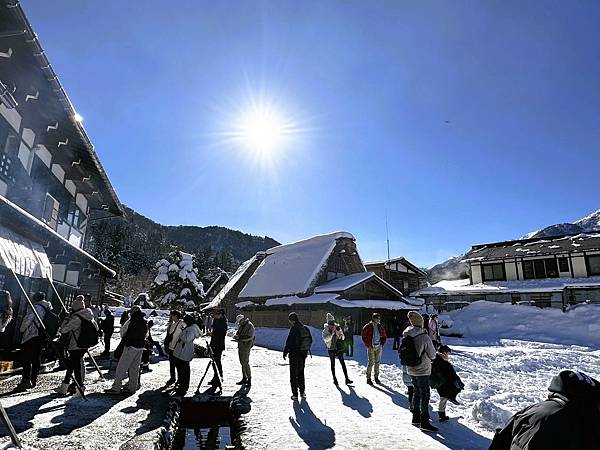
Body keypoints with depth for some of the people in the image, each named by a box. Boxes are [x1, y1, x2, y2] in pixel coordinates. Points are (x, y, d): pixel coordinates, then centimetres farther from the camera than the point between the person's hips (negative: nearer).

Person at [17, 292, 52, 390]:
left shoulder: (36, 307, -10)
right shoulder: (48, 309, 12)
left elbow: (27, 320, -14)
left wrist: (22, 329, 4)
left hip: (31, 336, -8)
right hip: (42, 337, 8)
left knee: (26, 359, -5)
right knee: (36, 358, 14)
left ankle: (26, 380, -10)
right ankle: (33, 380, 20)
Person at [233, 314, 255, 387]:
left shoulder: (249, 326, -13)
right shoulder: (241, 326, 13)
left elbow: (250, 337, -19)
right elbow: (238, 332, 23)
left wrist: (239, 337, -22)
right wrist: (236, 336, -1)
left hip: (246, 346, -9)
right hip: (240, 346, 9)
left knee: (245, 363, -10)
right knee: (242, 362, 13)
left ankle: (249, 379, -3)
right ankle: (244, 378, 23)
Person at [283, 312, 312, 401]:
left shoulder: (294, 329, -18)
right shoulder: (306, 328, 5)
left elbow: (289, 342, -18)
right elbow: (310, 340, 12)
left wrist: (285, 352, -8)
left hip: (294, 354, -6)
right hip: (303, 354, 7)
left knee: (293, 374, 5)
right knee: (301, 373, 19)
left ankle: (295, 394, 6)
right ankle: (302, 393, 21)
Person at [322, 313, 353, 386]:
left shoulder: (338, 328, 3)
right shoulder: (326, 330, -4)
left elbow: (342, 337, 4)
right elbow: (325, 339, -16)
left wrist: (337, 332, -13)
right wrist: (332, 333, -23)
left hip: (339, 348, 1)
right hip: (331, 349, -1)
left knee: (342, 363, -4)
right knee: (333, 364, 7)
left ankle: (347, 378, -2)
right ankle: (334, 379, 17)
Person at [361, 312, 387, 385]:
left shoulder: (380, 327, 6)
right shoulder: (367, 327, -7)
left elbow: (384, 336, 16)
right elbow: (363, 336, -4)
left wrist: (382, 344, 4)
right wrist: (368, 345, -7)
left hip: (379, 347, 4)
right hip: (371, 348, -4)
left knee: (377, 362, 9)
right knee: (371, 363, -6)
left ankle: (376, 377, 21)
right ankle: (368, 378, 4)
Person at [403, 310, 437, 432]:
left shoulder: (405, 336, -4)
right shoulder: (424, 337, -23)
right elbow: (432, 354, -11)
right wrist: (431, 357, 12)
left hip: (411, 370, 7)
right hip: (423, 370, -6)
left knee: (417, 392, 20)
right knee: (425, 395, 3)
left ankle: (416, 417, 30)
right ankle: (424, 422, 7)